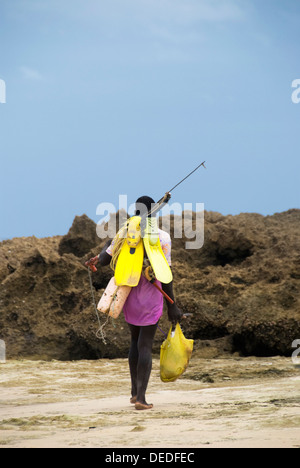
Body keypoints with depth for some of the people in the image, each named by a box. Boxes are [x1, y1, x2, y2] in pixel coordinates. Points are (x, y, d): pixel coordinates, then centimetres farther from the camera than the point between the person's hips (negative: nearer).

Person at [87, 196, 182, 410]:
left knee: (136, 340, 20)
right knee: (146, 345, -2)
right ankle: (141, 398, -10)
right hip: (151, 296, -3)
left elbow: (105, 260, 3)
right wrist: (172, 305, -3)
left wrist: (106, 248, 27)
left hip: (129, 294, 3)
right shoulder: (162, 237, -8)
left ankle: (135, 392, 23)